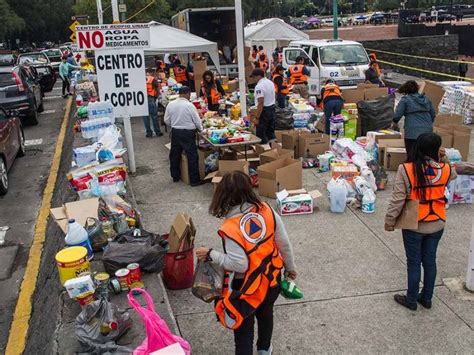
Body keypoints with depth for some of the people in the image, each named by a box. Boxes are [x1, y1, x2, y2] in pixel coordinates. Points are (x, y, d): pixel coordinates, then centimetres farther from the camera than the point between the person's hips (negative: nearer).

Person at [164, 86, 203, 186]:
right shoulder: (189, 105, -14)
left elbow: (166, 120, 6)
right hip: (188, 133, -5)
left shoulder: (170, 104, -1)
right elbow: (197, 120, -8)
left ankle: (175, 176, 29)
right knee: (192, 156, 1)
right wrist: (201, 129, 12)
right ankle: (194, 180, 4)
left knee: (175, 155, 16)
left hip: (175, 132, 5)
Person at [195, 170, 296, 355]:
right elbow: (284, 244, -7)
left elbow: (239, 265, -27)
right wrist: (290, 267, 10)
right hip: (271, 278, 6)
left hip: (247, 287, -6)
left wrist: (211, 255, -14)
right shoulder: (267, 210, -16)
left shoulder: (231, 228, -29)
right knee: (265, 313, 32)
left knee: (243, 328, 16)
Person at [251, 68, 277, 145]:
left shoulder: (259, 86, -19)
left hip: (264, 110, -9)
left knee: (261, 134, -2)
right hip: (272, 108, 9)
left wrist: (257, 117, -23)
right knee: (271, 131, 17)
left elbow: (261, 103, -25)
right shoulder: (270, 82, 9)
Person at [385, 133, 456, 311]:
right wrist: (444, 160, 5)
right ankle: (426, 298, 33)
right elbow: (453, 175, 17)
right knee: (430, 261, 18)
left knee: (414, 263, 11)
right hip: (436, 225, 3)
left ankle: (411, 300, 25)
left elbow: (397, 199, -17)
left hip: (414, 226, -3)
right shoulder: (444, 169, -10)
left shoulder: (406, 169, -20)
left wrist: (389, 221, -6)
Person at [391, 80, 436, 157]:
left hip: (413, 132, -5)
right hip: (428, 131, 5)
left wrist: (395, 123, 13)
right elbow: (433, 115, 18)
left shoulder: (405, 99, 0)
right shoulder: (426, 99, 17)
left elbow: (397, 115, -6)